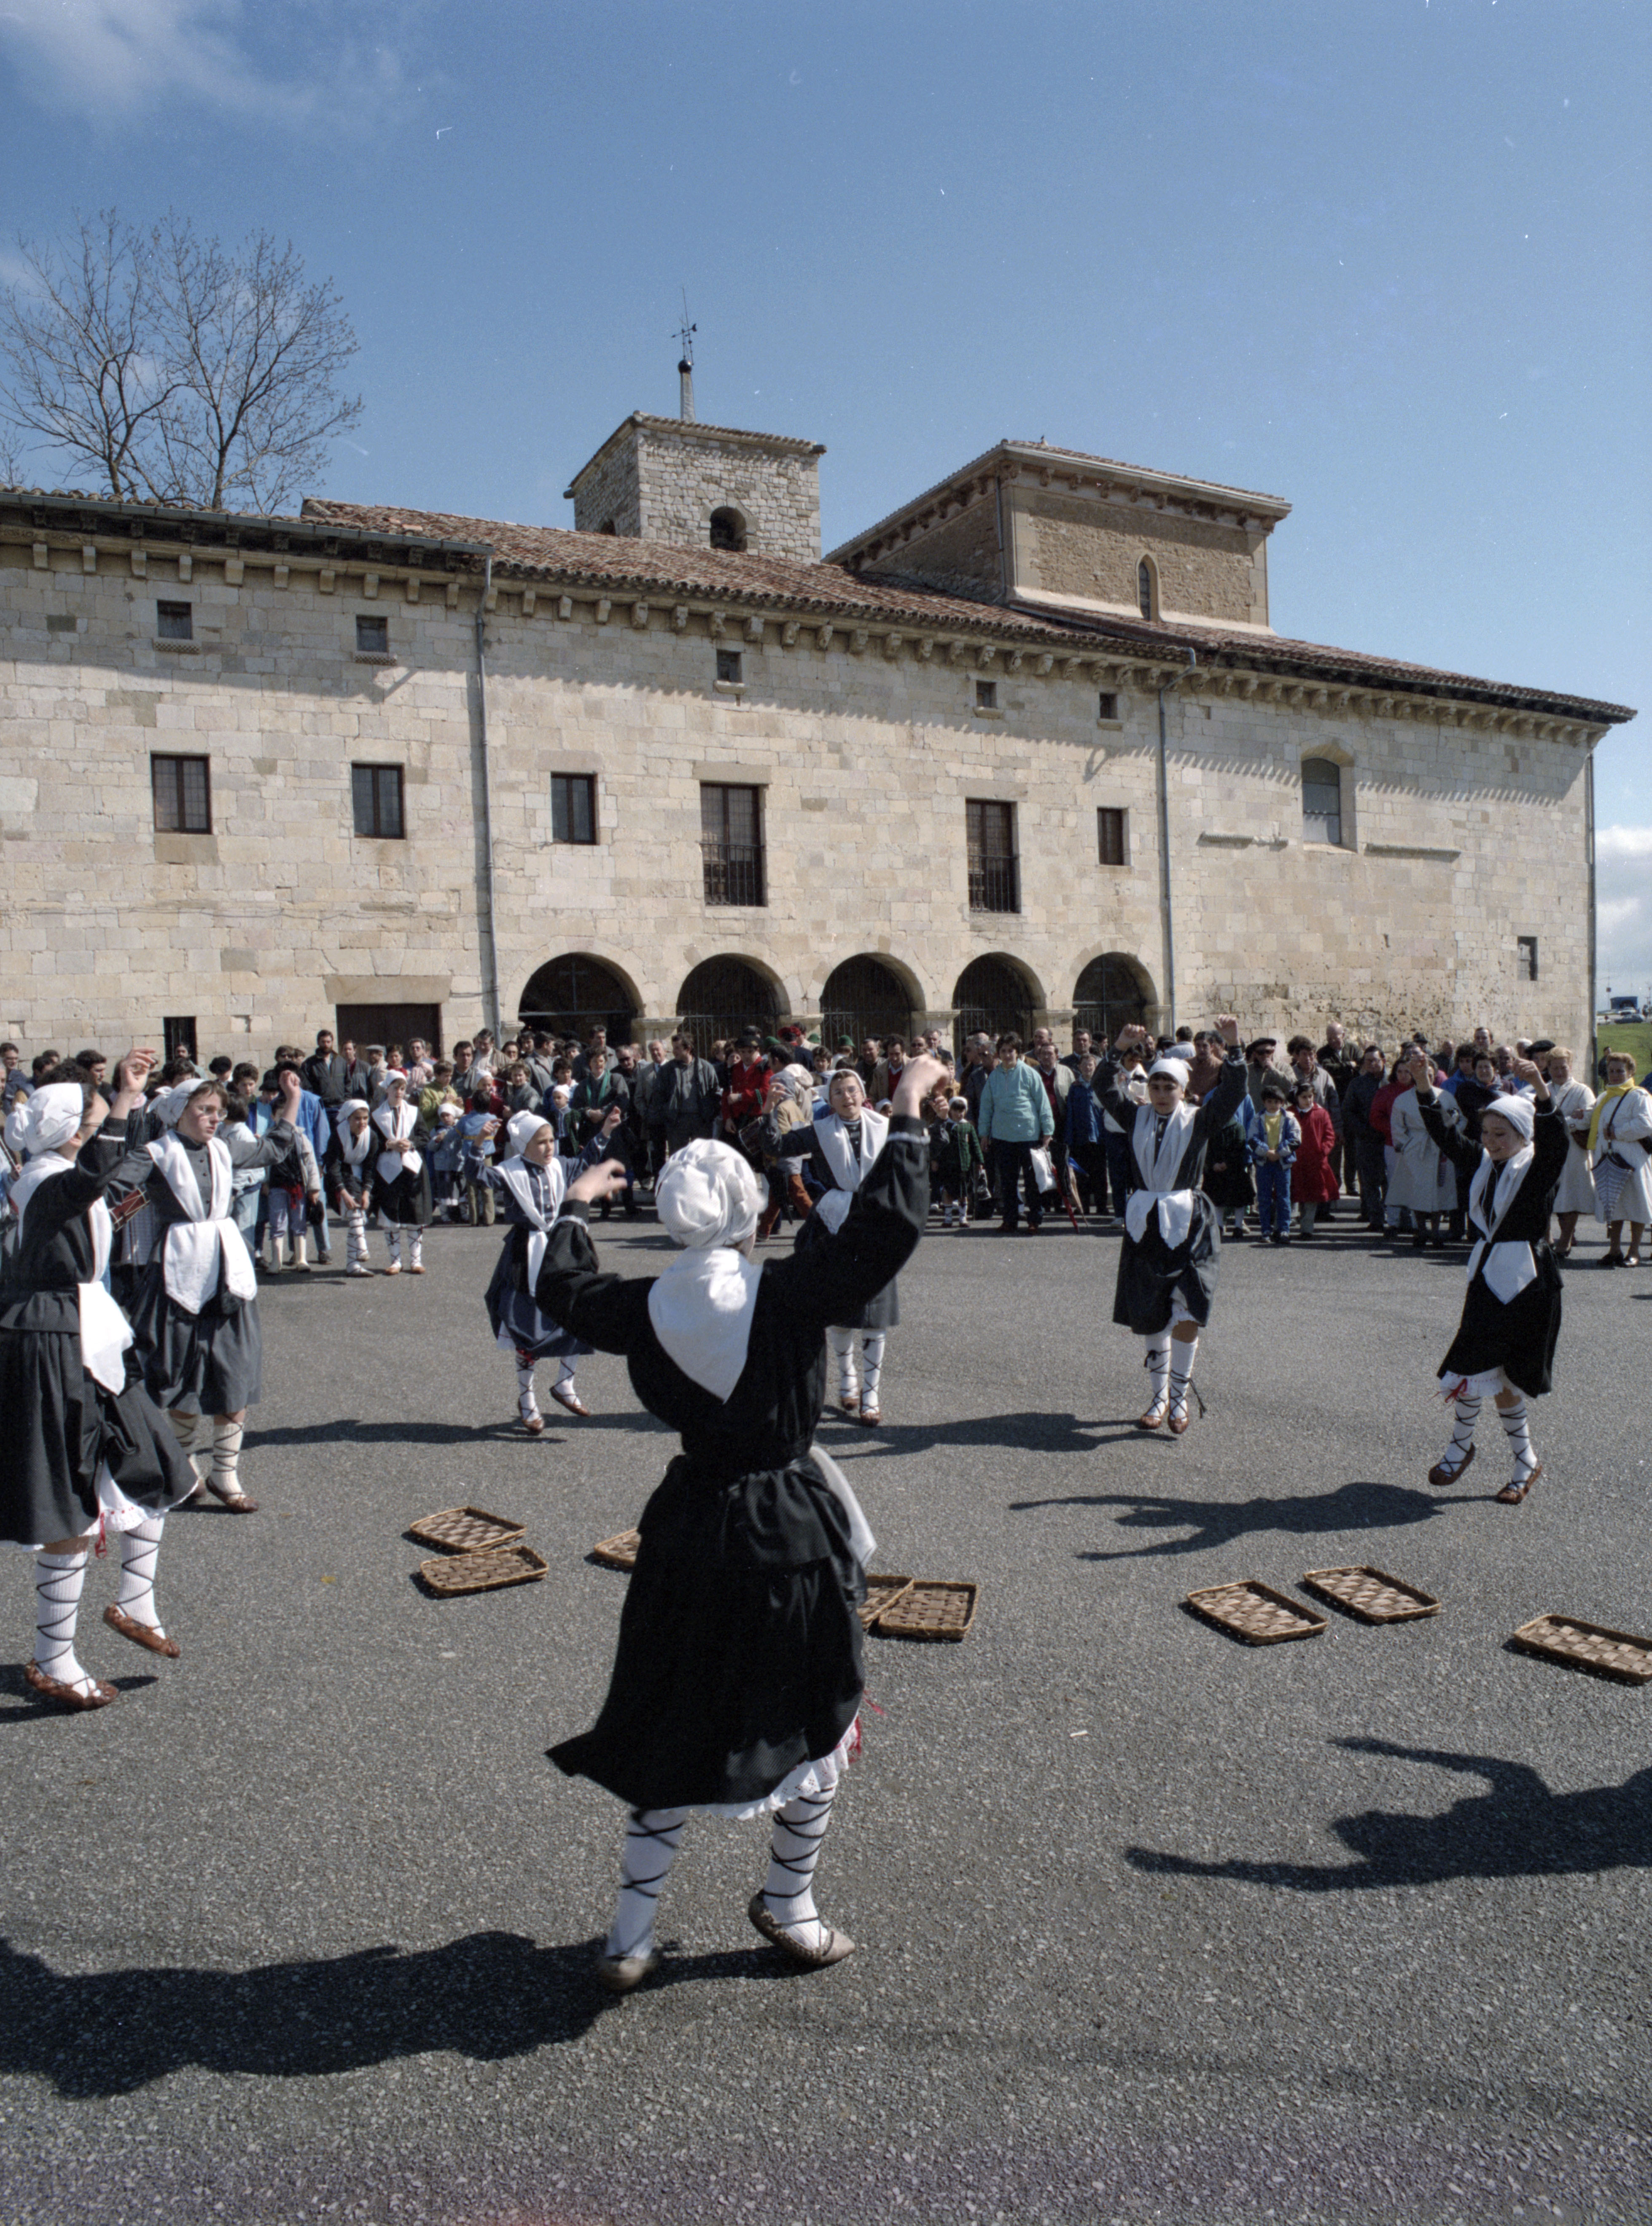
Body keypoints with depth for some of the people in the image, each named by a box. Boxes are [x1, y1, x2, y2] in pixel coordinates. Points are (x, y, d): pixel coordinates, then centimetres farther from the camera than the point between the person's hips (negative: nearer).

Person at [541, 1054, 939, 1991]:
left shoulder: (647, 1308, -6)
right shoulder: (788, 1293, -19)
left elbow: (566, 1289, 14)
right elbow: (887, 1227, -21)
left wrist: (577, 1206, 30)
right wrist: (908, 1115, -12)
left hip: (692, 1530, 4)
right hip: (793, 1535, -4)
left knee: (676, 1733, 18)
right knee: (816, 1725, 18)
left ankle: (632, 1935, 27)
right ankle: (790, 1906, 36)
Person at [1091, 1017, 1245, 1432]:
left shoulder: (1199, 1121, 1)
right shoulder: (1138, 1118, 9)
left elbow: (1233, 1091, -11)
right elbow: (1104, 1088, 3)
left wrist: (1233, 1047, -20)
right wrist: (1120, 1048, -8)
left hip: (1188, 1225, -3)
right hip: (1143, 1223, 3)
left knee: (1187, 1316, -13)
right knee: (1150, 1317, 10)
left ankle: (1179, 1398, 3)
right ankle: (1159, 1398, 24)